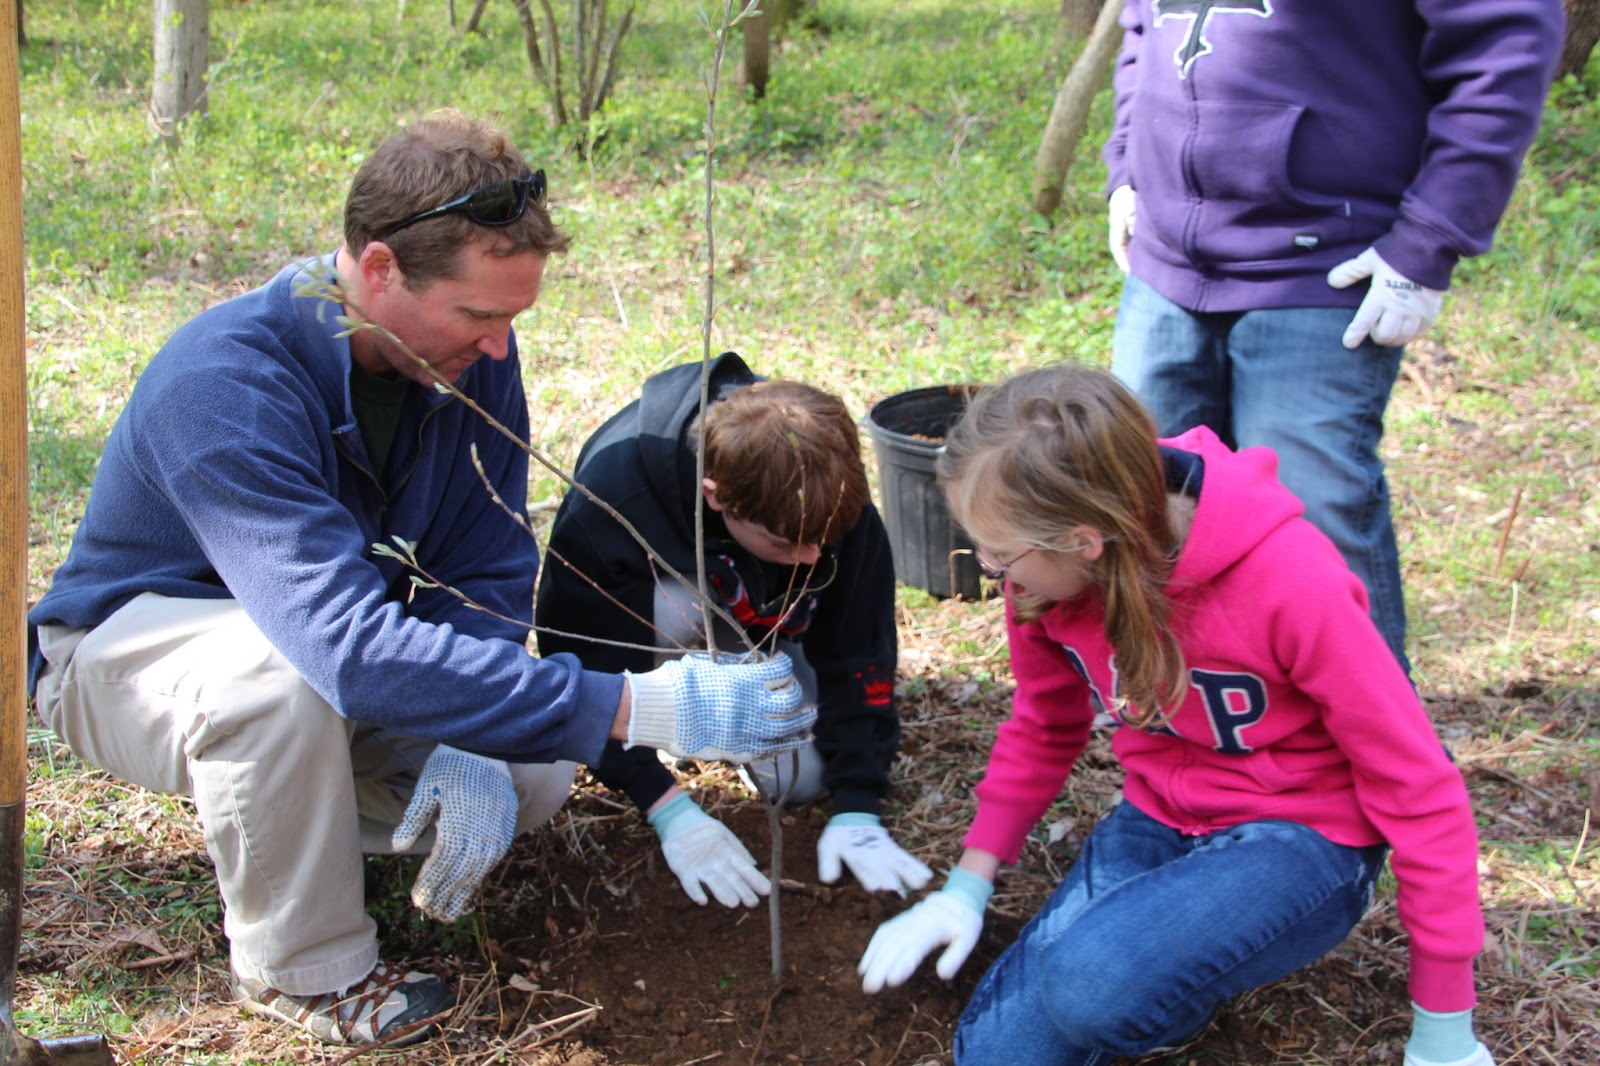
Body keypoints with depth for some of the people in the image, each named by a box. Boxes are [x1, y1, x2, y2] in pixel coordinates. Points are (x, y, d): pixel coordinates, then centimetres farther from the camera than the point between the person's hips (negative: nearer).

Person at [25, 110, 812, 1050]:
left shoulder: (472, 355, -17)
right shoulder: (224, 386, -38)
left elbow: (489, 574, -10)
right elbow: (356, 648, -48)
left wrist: (470, 751, -29)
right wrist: (638, 709, -50)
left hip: (328, 633, 6)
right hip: (133, 645, -6)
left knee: (533, 776, -13)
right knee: (286, 672, -39)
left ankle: (299, 819, 14)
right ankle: (306, 968, -13)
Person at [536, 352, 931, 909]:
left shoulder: (830, 493, -31)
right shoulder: (608, 492, -40)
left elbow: (857, 649, -22)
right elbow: (586, 667, -32)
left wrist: (857, 807, -26)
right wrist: (668, 807, -36)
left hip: (755, 622, 3)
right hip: (643, 609, -2)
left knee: (801, 778, -14)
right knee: (673, 610, -37)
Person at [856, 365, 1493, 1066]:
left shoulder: (1288, 581, -29)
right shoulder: (1044, 569, -12)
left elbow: (1416, 784, -19)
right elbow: (1045, 725, 9)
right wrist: (967, 888, 4)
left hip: (1301, 842, -6)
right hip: (1158, 822, 6)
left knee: (1095, 978, -35)